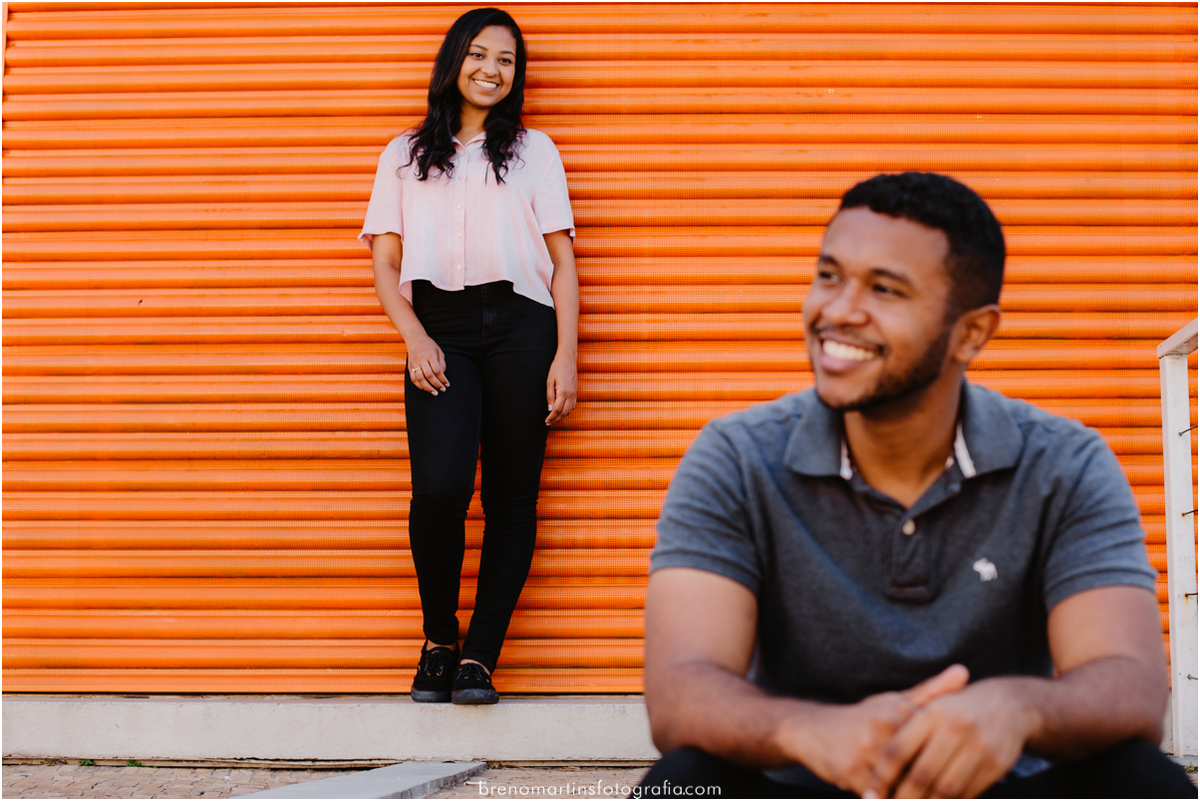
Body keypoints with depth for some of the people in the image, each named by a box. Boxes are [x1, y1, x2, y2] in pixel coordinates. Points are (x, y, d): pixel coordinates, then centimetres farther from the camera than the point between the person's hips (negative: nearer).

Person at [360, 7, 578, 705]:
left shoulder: (534, 150, 17)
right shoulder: (407, 154, 19)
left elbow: (562, 261, 11)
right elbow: (385, 263, 14)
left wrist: (566, 356, 0)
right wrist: (416, 339, -3)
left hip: (519, 328, 1)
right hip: (439, 330, 0)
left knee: (511, 496, -5)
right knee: (440, 486, -19)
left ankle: (479, 657, 2)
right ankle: (439, 641, 1)